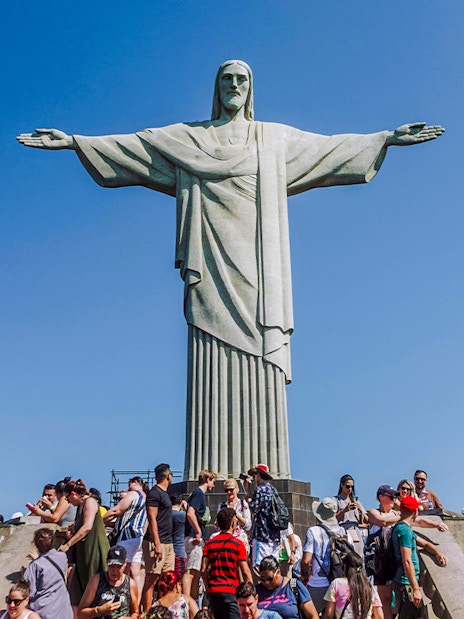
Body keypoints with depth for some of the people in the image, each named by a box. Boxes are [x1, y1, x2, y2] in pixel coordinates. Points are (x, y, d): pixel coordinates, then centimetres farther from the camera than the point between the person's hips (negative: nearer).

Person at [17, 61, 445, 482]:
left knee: (260, 365, -8)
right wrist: (74, 141, 7)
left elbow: (329, 146, 21)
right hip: (213, 265, -1)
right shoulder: (188, 137, 19)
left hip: (255, 263, 1)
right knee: (213, 367, -10)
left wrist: (387, 138, 17)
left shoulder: (276, 138, 22)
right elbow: (129, 145, 14)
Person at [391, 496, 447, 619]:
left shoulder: (400, 528, 15)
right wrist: (416, 589, -23)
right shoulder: (405, 530, -18)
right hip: (406, 583, -10)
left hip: (401, 581, 10)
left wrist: (438, 553, 4)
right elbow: (407, 562, -23)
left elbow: (424, 543, 24)